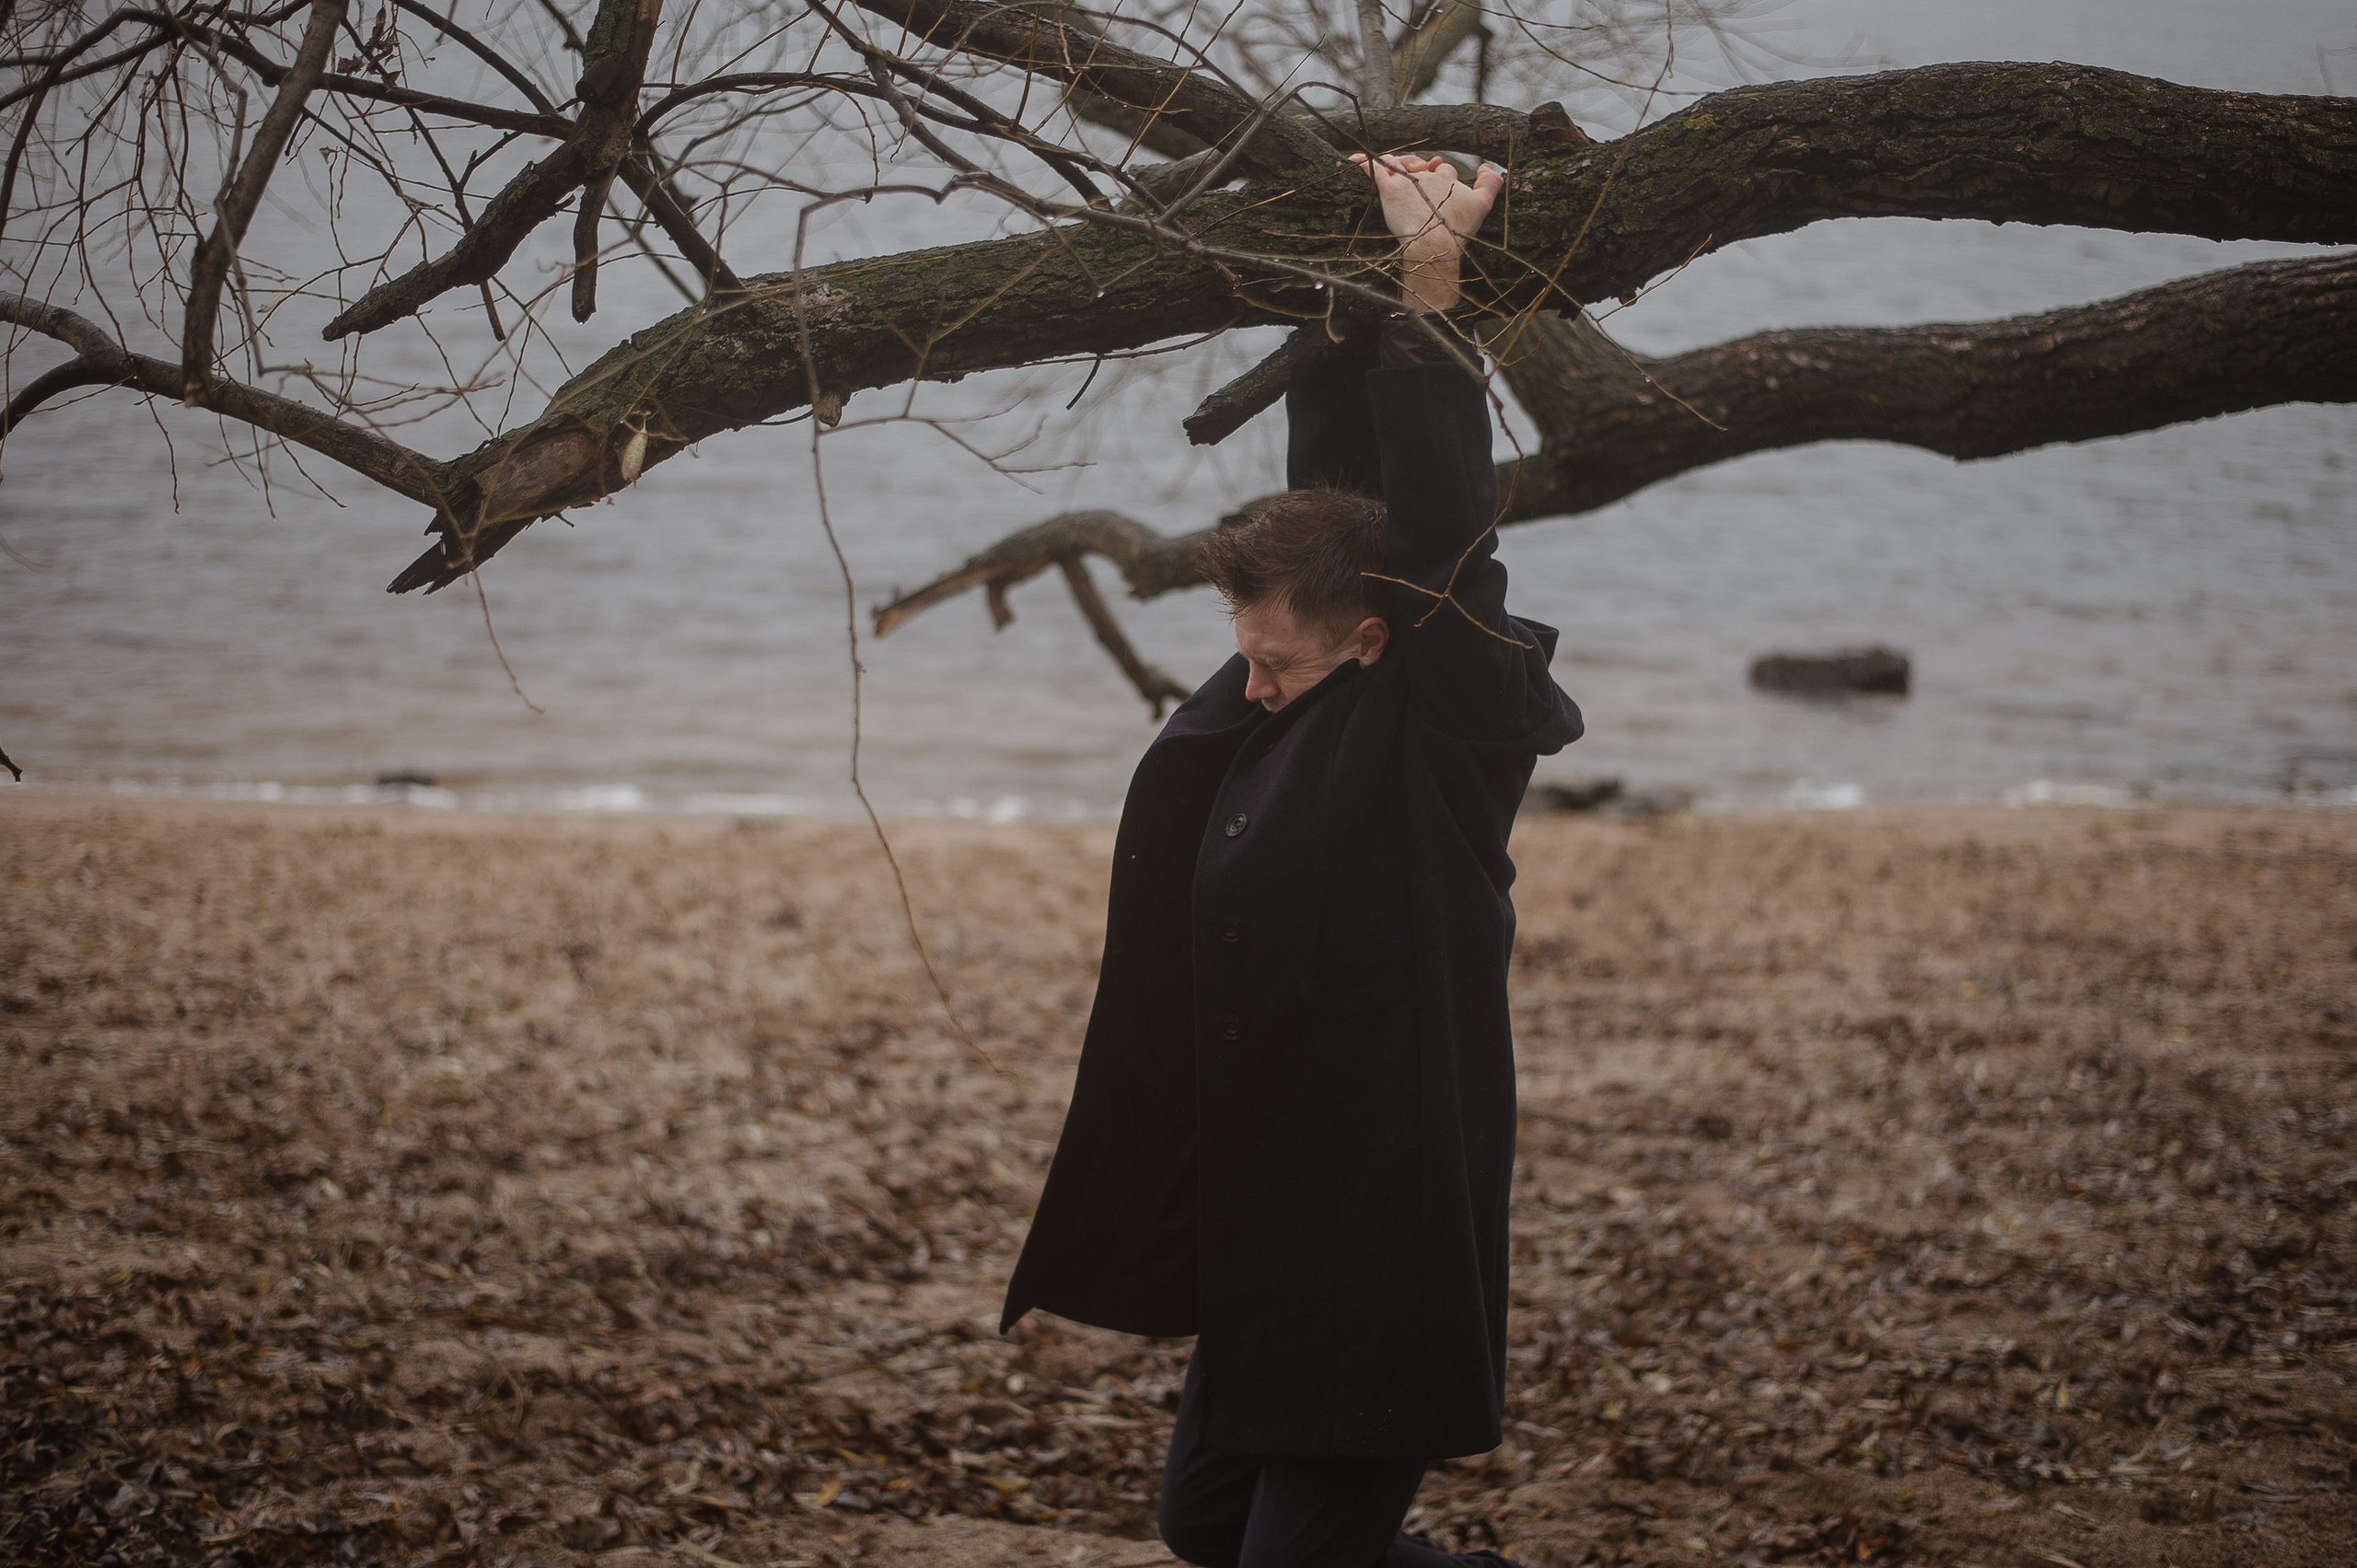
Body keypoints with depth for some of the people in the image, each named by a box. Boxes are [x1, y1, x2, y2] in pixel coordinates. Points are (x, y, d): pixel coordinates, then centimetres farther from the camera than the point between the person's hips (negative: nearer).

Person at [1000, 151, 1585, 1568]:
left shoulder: (1452, 734, -13)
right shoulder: (1302, 711, 7)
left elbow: (1441, 532, -24)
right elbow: (1334, 494, 13)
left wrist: (1432, 286, -22)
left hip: (1381, 1258, -9)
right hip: (1262, 1239, 9)